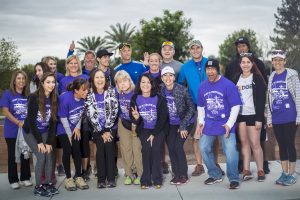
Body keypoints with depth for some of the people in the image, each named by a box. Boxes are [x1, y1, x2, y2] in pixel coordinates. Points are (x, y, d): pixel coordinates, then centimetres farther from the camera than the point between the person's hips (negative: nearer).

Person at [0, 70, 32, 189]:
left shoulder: (28, 95, 6)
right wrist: (18, 122, -22)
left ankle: (25, 178, 20)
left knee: (26, 154, 8)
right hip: (12, 131, -3)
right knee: (12, 155, 5)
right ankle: (13, 180, 15)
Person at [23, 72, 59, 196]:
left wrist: (49, 142, -9)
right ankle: (38, 187, 0)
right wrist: (39, 141, -19)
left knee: (49, 156, -5)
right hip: (31, 132, -4)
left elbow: (53, 121, -4)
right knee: (41, 157, -14)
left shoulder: (54, 99, -6)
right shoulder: (34, 98, -20)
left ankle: (48, 184, 10)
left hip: (45, 132, 4)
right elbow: (31, 120, -20)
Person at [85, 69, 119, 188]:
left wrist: (107, 130, -12)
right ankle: (101, 179, -1)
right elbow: (90, 114, -8)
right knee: (100, 149, -9)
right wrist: (101, 132, -11)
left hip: (110, 127, 0)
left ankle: (111, 178, -1)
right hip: (97, 128, 0)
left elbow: (114, 111, -8)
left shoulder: (111, 91, -4)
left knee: (109, 148, -10)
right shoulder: (89, 94, -5)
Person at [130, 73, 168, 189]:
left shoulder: (159, 98, -15)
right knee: (146, 149, -19)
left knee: (156, 149, -19)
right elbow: (133, 119, -4)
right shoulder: (135, 98, -9)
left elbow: (163, 117, -11)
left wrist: (154, 134, -13)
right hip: (144, 129, 1)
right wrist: (136, 118, -29)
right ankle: (145, 180, -9)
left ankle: (157, 179, -6)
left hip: (159, 129, -1)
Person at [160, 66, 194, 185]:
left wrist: (183, 126, -14)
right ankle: (176, 174, 13)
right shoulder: (161, 90, -8)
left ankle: (183, 175, 0)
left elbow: (191, 107, -12)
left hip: (185, 122, -4)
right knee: (171, 147, -2)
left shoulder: (182, 90, -18)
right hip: (171, 124, 4)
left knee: (178, 146, -13)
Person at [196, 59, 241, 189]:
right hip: (208, 125, 5)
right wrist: (201, 122, 6)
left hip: (225, 124, -5)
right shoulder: (202, 86, 4)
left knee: (230, 151, -12)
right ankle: (215, 175, 24)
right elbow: (200, 106, 16)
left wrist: (229, 124, -14)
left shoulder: (228, 85, -10)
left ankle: (234, 179, 6)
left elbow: (235, 106, -9)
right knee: (203, 148, 5)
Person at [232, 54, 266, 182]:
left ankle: (260, 170, 7)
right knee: (244, 142, 5)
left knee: (255, 143, -4)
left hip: (253, 115, -4)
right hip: (240, 115, 4)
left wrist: (259, 118, -12)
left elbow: (261, 99, -6)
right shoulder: (236, 79, 11)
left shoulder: (257, 78, -1)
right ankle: (246, 170, 8)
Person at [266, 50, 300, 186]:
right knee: (281, 145, 10)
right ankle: (284, 173, 18)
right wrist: (269, 118, 9)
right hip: (276, 118, 4)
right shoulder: (271, 78, 11)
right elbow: (269, 99, 12)